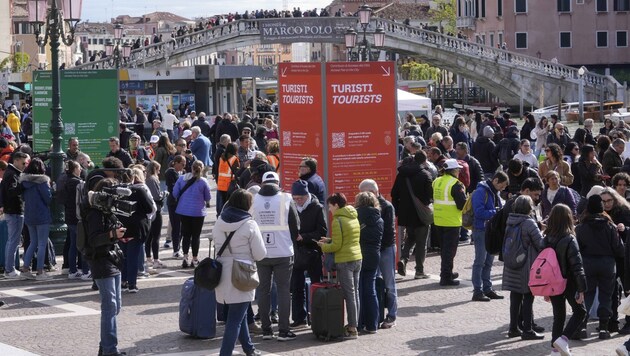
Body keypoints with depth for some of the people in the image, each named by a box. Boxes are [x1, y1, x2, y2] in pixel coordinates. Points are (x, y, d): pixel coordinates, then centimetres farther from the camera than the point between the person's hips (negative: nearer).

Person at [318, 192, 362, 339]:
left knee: (349, 294, -5)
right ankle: (354, 324, 17)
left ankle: (352, 329, -4)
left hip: (344, 261, -8)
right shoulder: (354, 218, 12)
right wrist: (329, 241, 15)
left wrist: (323, 246, 2)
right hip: (357, 258, 8)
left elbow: (336, 245, -15)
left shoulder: (338, 220, -13)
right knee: (355, 292, 12)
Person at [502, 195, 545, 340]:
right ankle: (527, 330, 4)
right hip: (527, 267, -6)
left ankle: (513, 328, 19)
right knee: (528, 298, 2)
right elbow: (541, 243, -15)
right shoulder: (529, 223, -16)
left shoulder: (510, 222, 4)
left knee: (515, 297, 13)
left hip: (511, 267, 6)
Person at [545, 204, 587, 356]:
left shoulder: (547, 239, 0)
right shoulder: (569, 239, -16)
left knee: (558, 316, 15)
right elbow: (576, 266, -17)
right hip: (568, 283, -5)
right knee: (580, 312, 9)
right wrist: (581, 289, -13)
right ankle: (563, 339, -9)